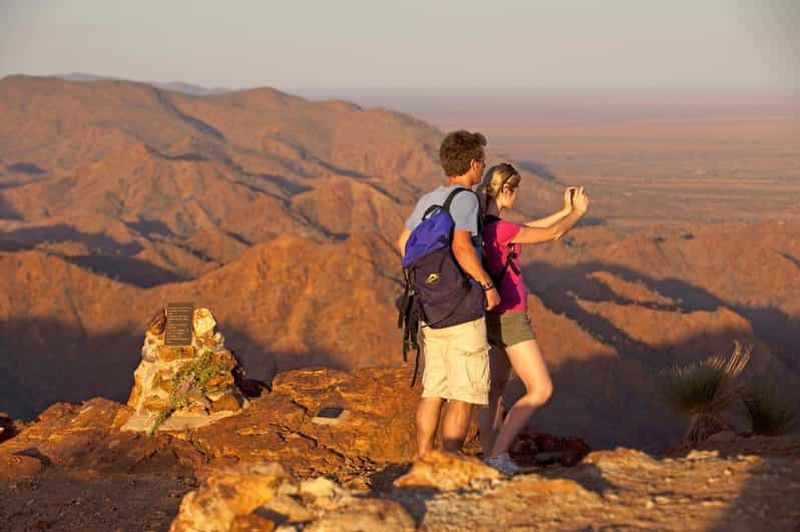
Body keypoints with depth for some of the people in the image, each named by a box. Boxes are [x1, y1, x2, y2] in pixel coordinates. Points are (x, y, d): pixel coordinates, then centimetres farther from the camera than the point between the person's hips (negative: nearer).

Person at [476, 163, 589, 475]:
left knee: (495, 388, 17)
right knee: (541, 391, -3)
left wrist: (566, 211, 20)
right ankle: (497, 453, -6)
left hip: (491, 317, 9)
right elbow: (553, 234, -12)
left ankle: (489, 455, 18)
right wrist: (579, 212, 7)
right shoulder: (501, 229, -22)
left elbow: (527, 230, 16)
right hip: (510, 319, -9)